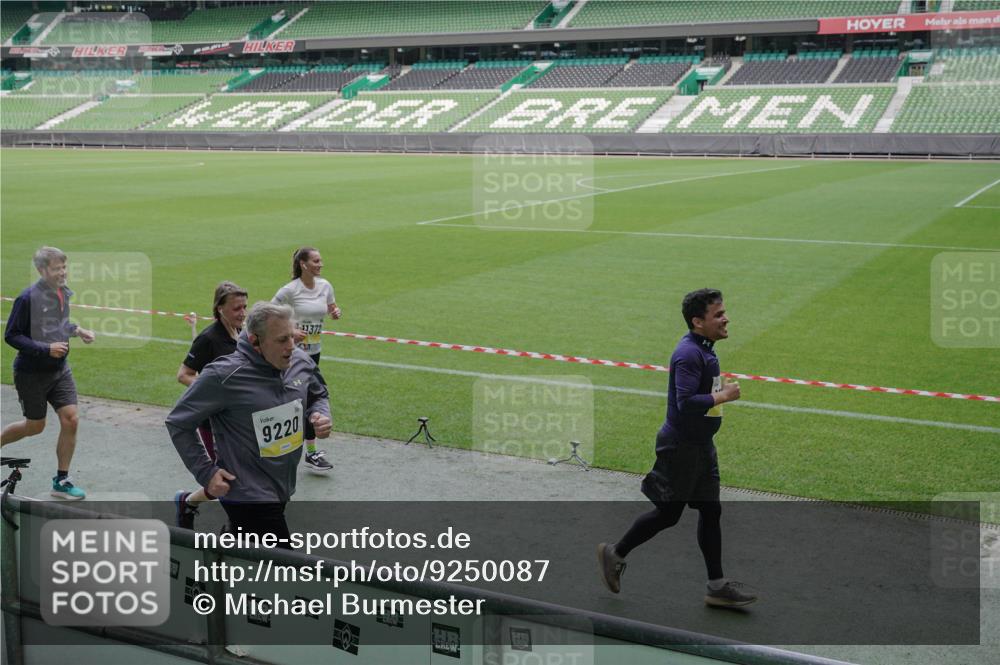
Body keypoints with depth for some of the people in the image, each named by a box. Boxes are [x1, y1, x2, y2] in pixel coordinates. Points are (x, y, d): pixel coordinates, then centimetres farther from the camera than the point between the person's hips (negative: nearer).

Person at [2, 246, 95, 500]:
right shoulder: (28, 298, -20)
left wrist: (77, 330, 0)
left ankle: (61, 481, 7)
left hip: (59, 370, 6)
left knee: (70, 420, -4)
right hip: (31, 373, -5)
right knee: (35, 426, 8)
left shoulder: (63, 293, 2)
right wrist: (46, 349, -25)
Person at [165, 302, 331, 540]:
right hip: (248, 497, -7)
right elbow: (178, 423, -10)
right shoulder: (223, 376, -21)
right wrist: (206, 472, -15)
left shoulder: (301, 361, -4)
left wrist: (320, 415, -6)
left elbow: (319, 395, 17)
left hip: (283, 491, 7)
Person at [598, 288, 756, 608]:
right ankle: (615, 554, 20)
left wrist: (721, 390, 13)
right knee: (667, 513, 2)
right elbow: (686, 403, -30)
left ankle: (717, 585, 15)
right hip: (680, 446, -10)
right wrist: (722, 396, -21)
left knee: (710, 511, 9)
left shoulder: (704, 350, 10)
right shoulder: (688, 354, -21)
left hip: (701, 445, 10)